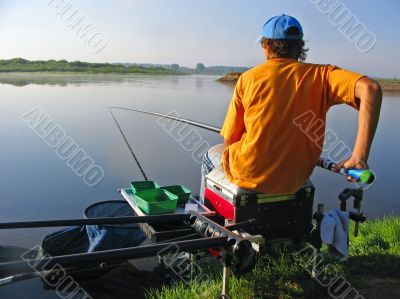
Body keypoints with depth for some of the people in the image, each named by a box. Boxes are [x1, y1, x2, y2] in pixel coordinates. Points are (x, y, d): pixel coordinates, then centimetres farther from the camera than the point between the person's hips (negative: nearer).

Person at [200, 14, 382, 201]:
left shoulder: (248, 78, -8)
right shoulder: (319, 74, -5)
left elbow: (229, 140, -5)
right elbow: (371, 89, -21)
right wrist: (359, 157, -20)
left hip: (249, 175, -3)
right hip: (295, 182, 3)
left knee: (211, 155, 31)